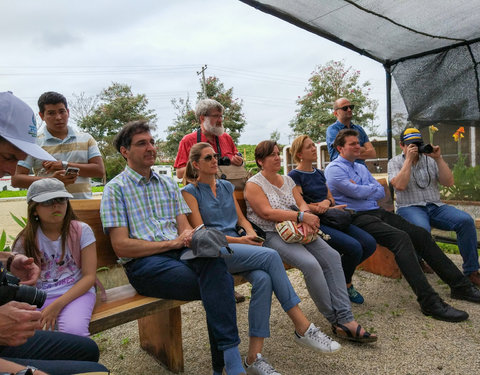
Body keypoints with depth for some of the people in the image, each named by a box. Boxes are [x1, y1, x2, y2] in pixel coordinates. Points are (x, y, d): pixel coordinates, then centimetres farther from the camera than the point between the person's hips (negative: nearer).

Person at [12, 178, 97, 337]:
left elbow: (89, 276, -6)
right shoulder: (25, 240, 3)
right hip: (38, 297, 2)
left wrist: (57, 305, -17)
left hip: (76, 292, -2)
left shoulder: (81, 231, -3)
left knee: (74, 330, -32)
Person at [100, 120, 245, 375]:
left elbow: (184, 227, 14)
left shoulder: (168, 184, 20)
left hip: (179, 251, 4)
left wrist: (188, 236, -11)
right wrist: (171, 243, -12)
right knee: (220, 287, -28)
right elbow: (121, 247, -5)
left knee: (213, 256, -31)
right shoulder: (116, 189, 4)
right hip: (143, 264, -4)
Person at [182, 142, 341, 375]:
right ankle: (303, 327, -19)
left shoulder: (226, 187, 21)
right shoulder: (190, 191, 3)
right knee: (271, 256, -28)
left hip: (237, 246, 5)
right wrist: (239, 240, -14)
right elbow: (200, 231, -6)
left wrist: (251, 233, -4)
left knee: (263, 279, -28)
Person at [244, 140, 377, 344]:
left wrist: (305, 214, -15)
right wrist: (301, 216, -20)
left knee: (332, 256, -16)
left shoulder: (287, 180, 18)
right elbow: (267, 213, -14)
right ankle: (336, 320, -11)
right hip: (271, 235, -6)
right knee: (311, 264, -28)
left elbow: (302, 203, 10)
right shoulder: (253, 185, -2)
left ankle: (345, 319, -15)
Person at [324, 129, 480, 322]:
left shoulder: (361, 167, 23)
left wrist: (361, 190, -2)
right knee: (400, 237, -30)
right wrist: (371, 188, 4)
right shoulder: (334, 169, -4)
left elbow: (381, 192, 15)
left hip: (377, 212, 9)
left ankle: (459, 285, 3)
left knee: (421, 234, -6)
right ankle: (429, 302, -30)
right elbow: (356, 192, -16)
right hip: (357, 218, -9)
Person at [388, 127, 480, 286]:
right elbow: (399, 185, -13)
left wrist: (438, 159, -2)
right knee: (422, 229, -38)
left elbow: (449, 182, 6)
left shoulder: (430, 160, 17)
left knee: (466, 220, -21)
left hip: (435, 206, 5)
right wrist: (409, 159, -11)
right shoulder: (395, 162, 7)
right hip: (409, 208, -4)